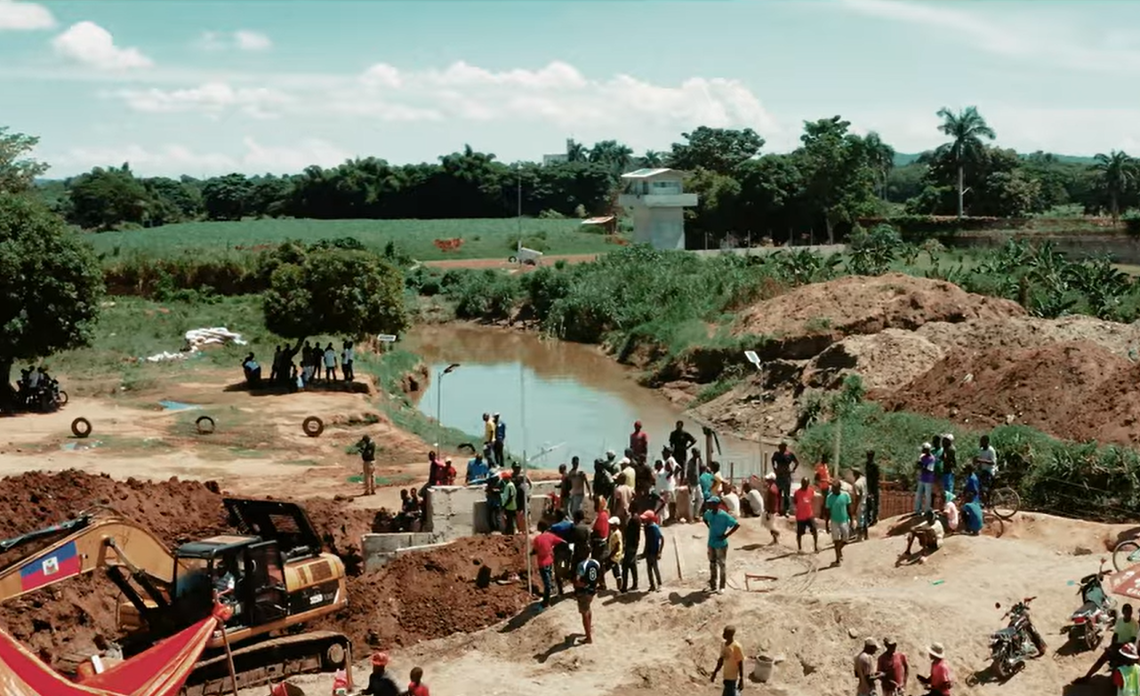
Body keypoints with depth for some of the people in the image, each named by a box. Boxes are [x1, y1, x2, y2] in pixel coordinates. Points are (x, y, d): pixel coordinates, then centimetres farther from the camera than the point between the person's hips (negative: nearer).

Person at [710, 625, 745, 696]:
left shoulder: (736, 647, -19)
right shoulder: (723, 645, 3)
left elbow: (740, 664, -15)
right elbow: (721, 660, 14)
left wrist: (741, 680, -14)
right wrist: (714, 673, 17)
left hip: (732, 678, -7)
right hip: (726, 676, 7)